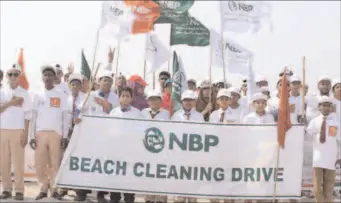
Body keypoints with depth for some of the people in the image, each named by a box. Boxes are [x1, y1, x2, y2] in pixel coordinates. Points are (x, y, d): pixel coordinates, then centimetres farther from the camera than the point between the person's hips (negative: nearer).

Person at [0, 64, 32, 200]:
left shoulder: (24, 93, 3)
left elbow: (27, 115, 0)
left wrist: (25, 133, -6)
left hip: (18, 131, -2)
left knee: (18, 161, -4)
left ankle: (19, 190, 1)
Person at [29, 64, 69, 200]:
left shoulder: (61, 95, 5)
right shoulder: (38, 95, 11)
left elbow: (65, 117, 3)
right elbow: (33, 117, 10)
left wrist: (65, 136, -4)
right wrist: (32, 136, 2)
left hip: (56, 133, -2)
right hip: (40, 133, 2)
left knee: (55, 163, -4)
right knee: (39, 164, 0)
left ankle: (54, 189, 8)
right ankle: (44, 188, 16)